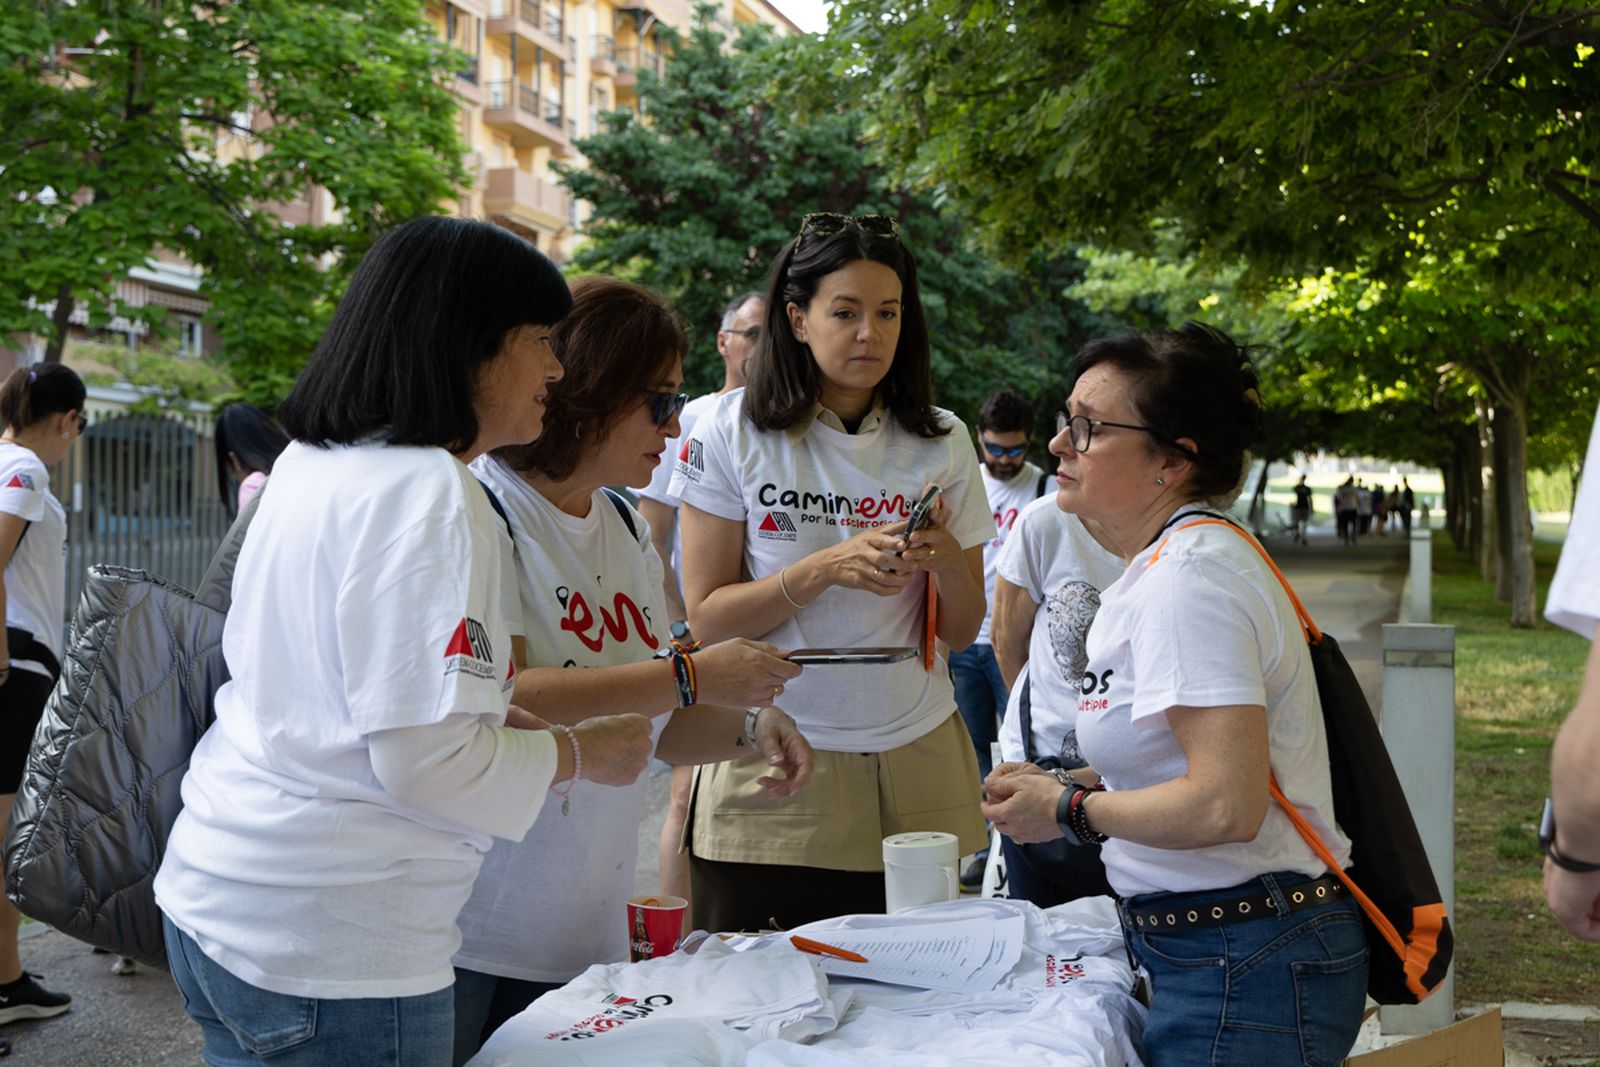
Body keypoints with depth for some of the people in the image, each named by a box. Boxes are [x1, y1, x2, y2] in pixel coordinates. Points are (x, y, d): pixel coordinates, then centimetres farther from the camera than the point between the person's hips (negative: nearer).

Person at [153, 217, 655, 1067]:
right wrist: (584, 754, -7)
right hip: (329, 949, -9)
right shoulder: (429, 495, -20)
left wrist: (498, 718, 13)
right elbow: (429, 764, -23)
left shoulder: (309, 463, 10)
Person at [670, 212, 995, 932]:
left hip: (916, 763, 3)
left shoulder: (943, 443, 4)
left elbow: (961, 631, 7)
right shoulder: (732, 433, -4)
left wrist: (948, 562, -13)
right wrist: (826, 566, -19)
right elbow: (706, 615, -7)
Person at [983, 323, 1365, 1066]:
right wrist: (1062, 782, 8)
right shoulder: (1166, 563, 12)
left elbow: (1225, 804, -27)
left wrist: (1068, 811, -13)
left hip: (1245, 971, -10)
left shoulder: (1187, 577, -20)